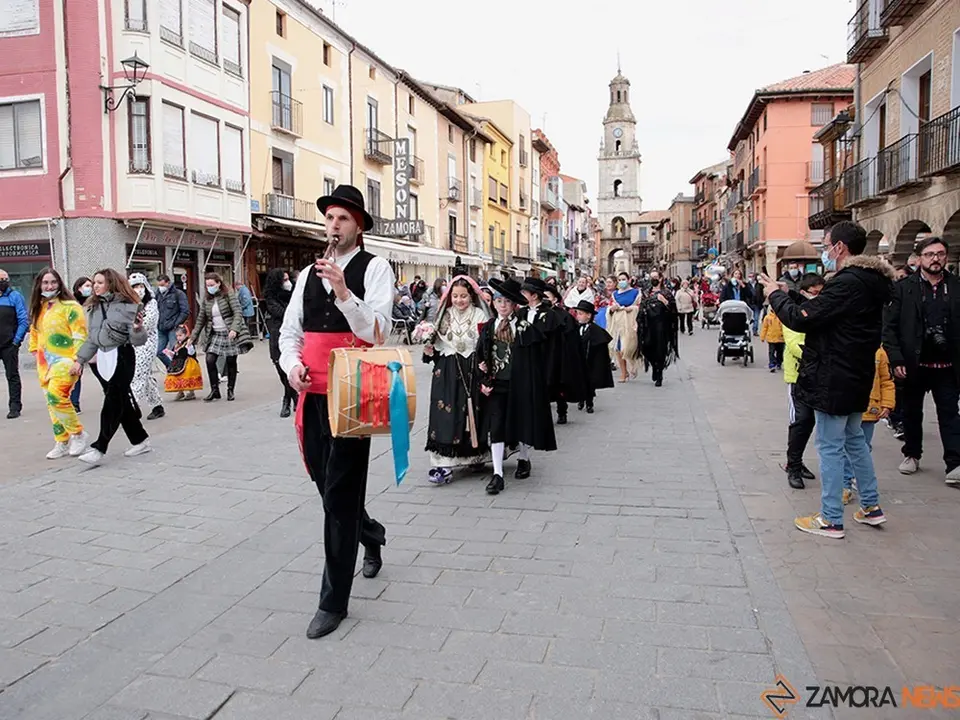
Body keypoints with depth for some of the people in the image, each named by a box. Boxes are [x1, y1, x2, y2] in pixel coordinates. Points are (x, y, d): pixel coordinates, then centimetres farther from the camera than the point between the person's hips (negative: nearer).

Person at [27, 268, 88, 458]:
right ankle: (62, 443, 19)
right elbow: (34, 332, 24)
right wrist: (35, 352, 17)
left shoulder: (70, 306, -9)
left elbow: (80, 335, -13)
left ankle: (78, 434, -2)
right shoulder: (38, 308, 12)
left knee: (56, 397, -20)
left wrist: (77, 360, -17)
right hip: (45, 363, 7)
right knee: (52, 403, 9)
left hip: (65, 360, -7)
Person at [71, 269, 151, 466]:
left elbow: (138, 341, -9)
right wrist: (80, 360, 15)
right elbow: (92, 338, 19)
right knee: (122, 402, 12)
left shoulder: (127, 306, -8)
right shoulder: (94, 307, 12)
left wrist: (137, 328, -29)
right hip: (102, 359, 7)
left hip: (121, 358, -7)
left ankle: (99, 448, -7)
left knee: (113, 403, -7)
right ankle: (140, 440, 23)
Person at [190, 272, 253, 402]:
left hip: (231, 334, -4)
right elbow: (201, 320, 13)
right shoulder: (206, 300, 9)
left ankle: (231, 390, 17)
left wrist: (234, 329, -26)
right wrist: (193, 337, 9)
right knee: (210, 360, -10)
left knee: (231, 362, 3)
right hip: (215, 335, 4)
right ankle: (214, 390, 3)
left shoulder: (229, 295, -5)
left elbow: (238, 313, -12)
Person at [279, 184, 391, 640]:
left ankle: (334, 601, 9)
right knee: (327, 485, 18)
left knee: (340, 493, -4)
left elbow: (377, 332, -13)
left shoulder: (374, 268, -3)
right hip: (313, 395, 6)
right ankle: (371, 533, 49)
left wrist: (343, 292, -26)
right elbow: (289, 332, 15)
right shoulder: (308, 274, 15)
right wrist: (292, 365, -4)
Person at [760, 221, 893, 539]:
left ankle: (831, 519, 10)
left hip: (834, 378, -10)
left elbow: (802, 318, -23)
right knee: (854, 438, 22)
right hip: (857, 376, 10)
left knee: (830, 447, 0)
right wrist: (787, 295, 5)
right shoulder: (872, 282, 9)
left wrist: (776, 295, -8)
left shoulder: (847, 283, -23)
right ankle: (871, 506, 32)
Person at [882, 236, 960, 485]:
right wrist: (896, 360, -12)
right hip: (913, 364, 0)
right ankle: (912, 454, 29)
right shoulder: (904, 288, -2)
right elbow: (889, 327, -5)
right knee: (911, 413, 13)